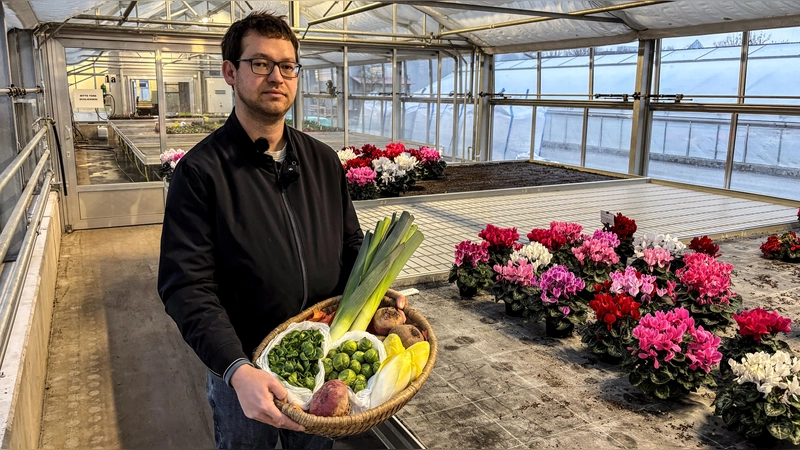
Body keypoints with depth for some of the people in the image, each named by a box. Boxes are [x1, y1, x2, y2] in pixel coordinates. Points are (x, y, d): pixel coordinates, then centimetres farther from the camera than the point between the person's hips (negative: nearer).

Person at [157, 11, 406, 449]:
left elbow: (350, 245, 10)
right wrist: (238, 370, -31)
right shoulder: (201, 170, -14)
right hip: (243, 374, -4)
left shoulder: (324, 161, 2)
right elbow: (187, 286, -19)